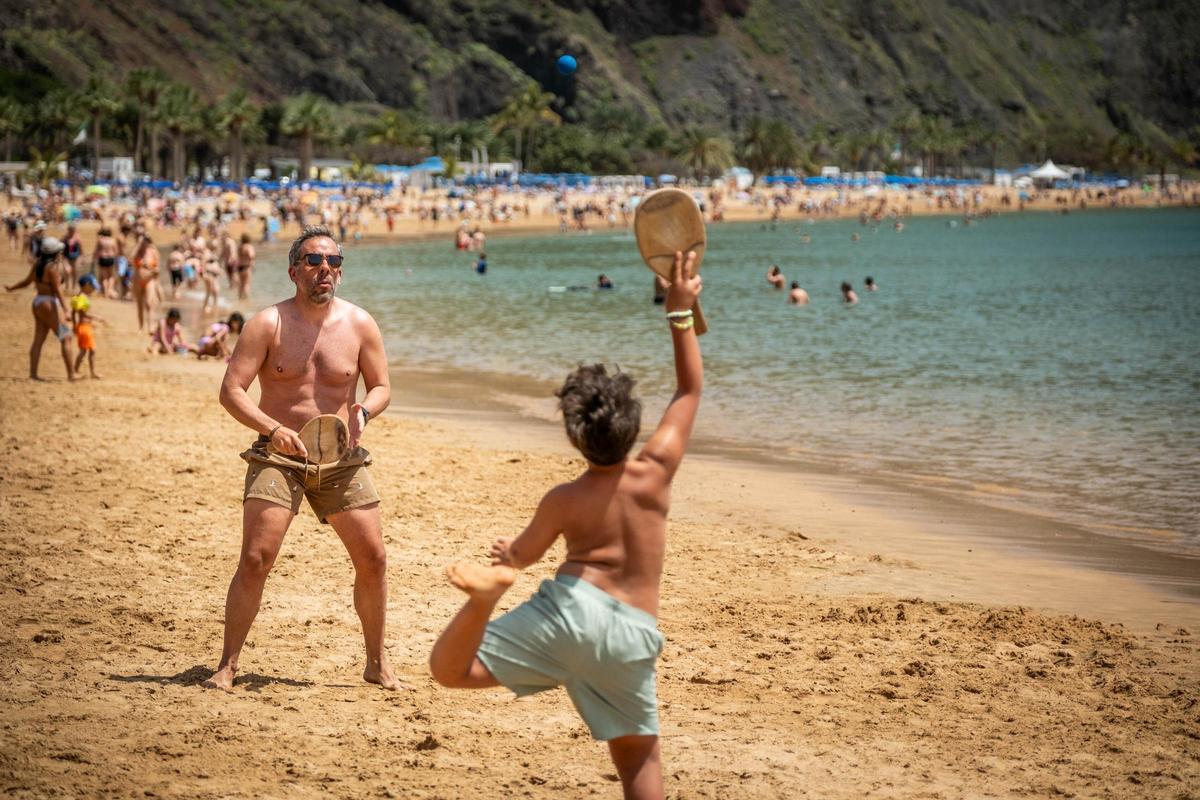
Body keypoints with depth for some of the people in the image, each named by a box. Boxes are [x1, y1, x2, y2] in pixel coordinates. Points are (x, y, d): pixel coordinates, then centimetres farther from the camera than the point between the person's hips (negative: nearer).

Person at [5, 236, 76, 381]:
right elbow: (58, 290, -21)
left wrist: (11, 288, 34)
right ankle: (71, 374, -7)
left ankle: (33, 374, 7)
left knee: (38, 340, 9)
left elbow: (27, 281, 16)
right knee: (66, 338, -5)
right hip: (50, 304, -9)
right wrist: (65, 309, -24)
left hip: (38, 303, 9)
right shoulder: (52, 268, -17)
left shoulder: (37, 264, 7)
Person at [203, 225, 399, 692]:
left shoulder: (359, 324, 2)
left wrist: (362, 412, -12)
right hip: (277, 459, -3)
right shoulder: (269, 324, -6)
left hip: (341, 461, 3)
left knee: (373, 559, 2)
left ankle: (377, 663, 19)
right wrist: (273, 429, -22)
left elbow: (381, 387, 10)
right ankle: (227, 665, -3)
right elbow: (231, 391, -8)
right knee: (255, 560, -13)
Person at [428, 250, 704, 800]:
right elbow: (690, 391, 15)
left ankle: (486, 595, -33)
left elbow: (523, 554, 22)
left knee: (450, 670, -8)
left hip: (572, 608, -2)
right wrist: (680, 312, 17)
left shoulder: (563, 501, 3)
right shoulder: (657, 472, 3)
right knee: (639, 754, 19)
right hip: (635, 632, 2)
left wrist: (506, 555, 45)